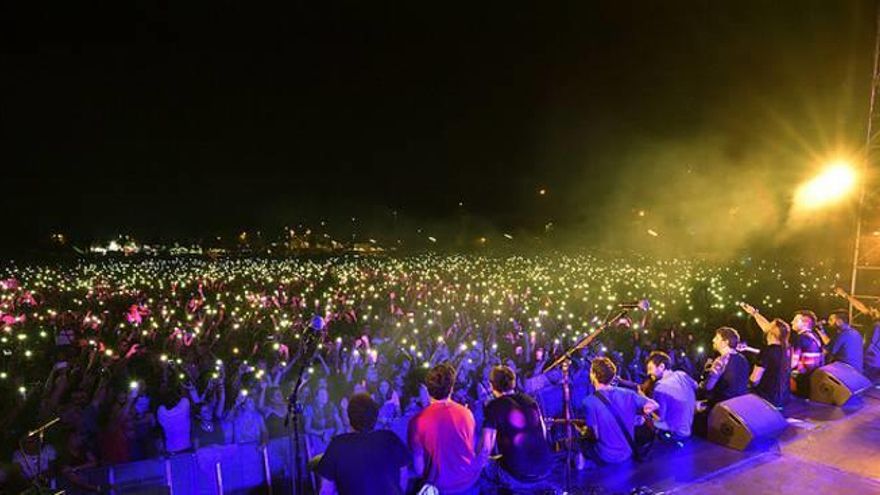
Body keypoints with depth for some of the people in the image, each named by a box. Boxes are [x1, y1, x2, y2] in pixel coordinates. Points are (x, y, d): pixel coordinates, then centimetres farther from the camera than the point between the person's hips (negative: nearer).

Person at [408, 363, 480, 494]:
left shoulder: (417, 421, -20)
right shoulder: (466, 413, -12)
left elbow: (418, 466, -12)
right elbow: (471, 447, 3)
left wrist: (424, 478, 8)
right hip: (470, 480, 2)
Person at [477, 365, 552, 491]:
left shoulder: (494, 407, -11)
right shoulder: (530, 400, 6)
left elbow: (485, 448, -16)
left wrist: (479, 462, 3)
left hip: (517, 478, -6)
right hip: (545, 471, 6)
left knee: (482, 465, 15)